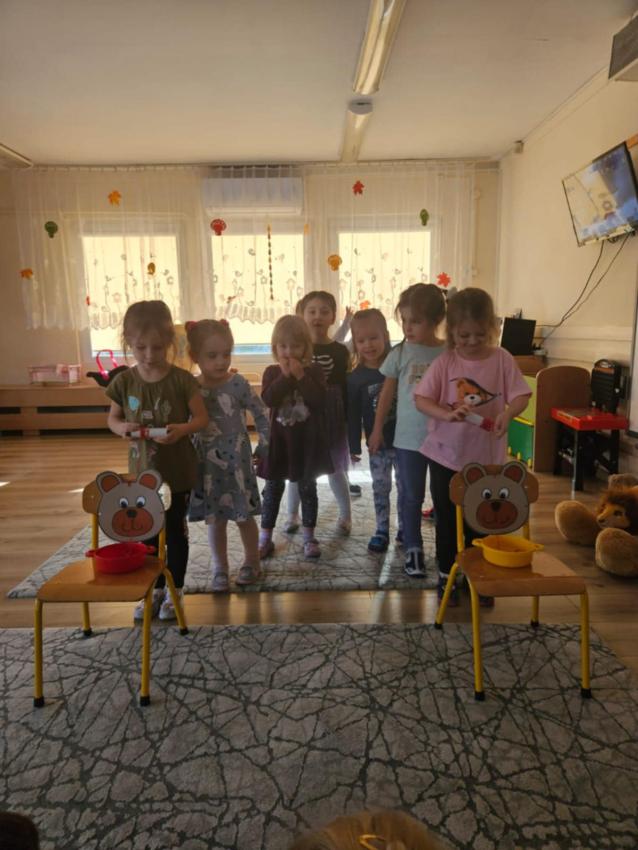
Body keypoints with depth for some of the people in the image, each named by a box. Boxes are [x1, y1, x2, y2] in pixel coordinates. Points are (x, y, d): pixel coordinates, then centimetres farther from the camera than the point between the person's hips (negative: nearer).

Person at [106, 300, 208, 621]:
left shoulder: (182, 379, -12)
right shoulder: (124, 381, -4)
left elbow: (202, 418, -8)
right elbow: (113, 419, 6)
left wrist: (182, 429, -28)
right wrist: (124, 427, -16)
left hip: (177, 470, -3)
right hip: (142, 470, 3)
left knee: (176, 529, 10)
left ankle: (174, 591, 27)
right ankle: (155, 589, 33)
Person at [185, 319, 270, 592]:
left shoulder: (238, 384, -11)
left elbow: (261, 414, -3)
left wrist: (263, 446, -3)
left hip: (236, 458, -2)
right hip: (207, 462, 2)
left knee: (244, 515, 9)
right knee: (214, 518, 11)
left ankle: (251, 562, 31)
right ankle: (219, 570, 27)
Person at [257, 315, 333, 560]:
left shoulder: (314, 371, -2)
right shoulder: (272, 372, 0)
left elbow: (320, 400, -17)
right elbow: (268, 400, -17)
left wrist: (301, 376, -20)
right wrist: (285, 376, -21)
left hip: (307, 440, 0)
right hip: (279, 439, 1)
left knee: (307, 488, 9)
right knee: (273, 489, 9)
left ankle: (309, 537, 23)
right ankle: (265, 538, 20)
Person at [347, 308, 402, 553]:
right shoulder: (355, 378, -5)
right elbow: (353, 415, -1)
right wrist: (354, 447, -1)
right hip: (377, 444, 0)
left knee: (405, 486, 12)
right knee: (380, 488, 10)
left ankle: (405, 529, 30)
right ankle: (382, 531, 25)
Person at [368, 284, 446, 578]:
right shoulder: (400, 353, -4)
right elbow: (387, 394, 4)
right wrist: (377, 430, 6)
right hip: (409, 438, 0)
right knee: (412, 496, 8)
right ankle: (413, 549, 21)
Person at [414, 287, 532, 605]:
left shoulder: (502, 359, -5)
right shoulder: (444, 362, -8)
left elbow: (521, 395, -8)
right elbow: (420, 398, -12)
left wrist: (507, 413, -29)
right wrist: (446, 414, -31)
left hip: (487, 457, 1)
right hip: (446, 456, -1)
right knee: (447, 521, 13)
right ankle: (446, 576, 32)